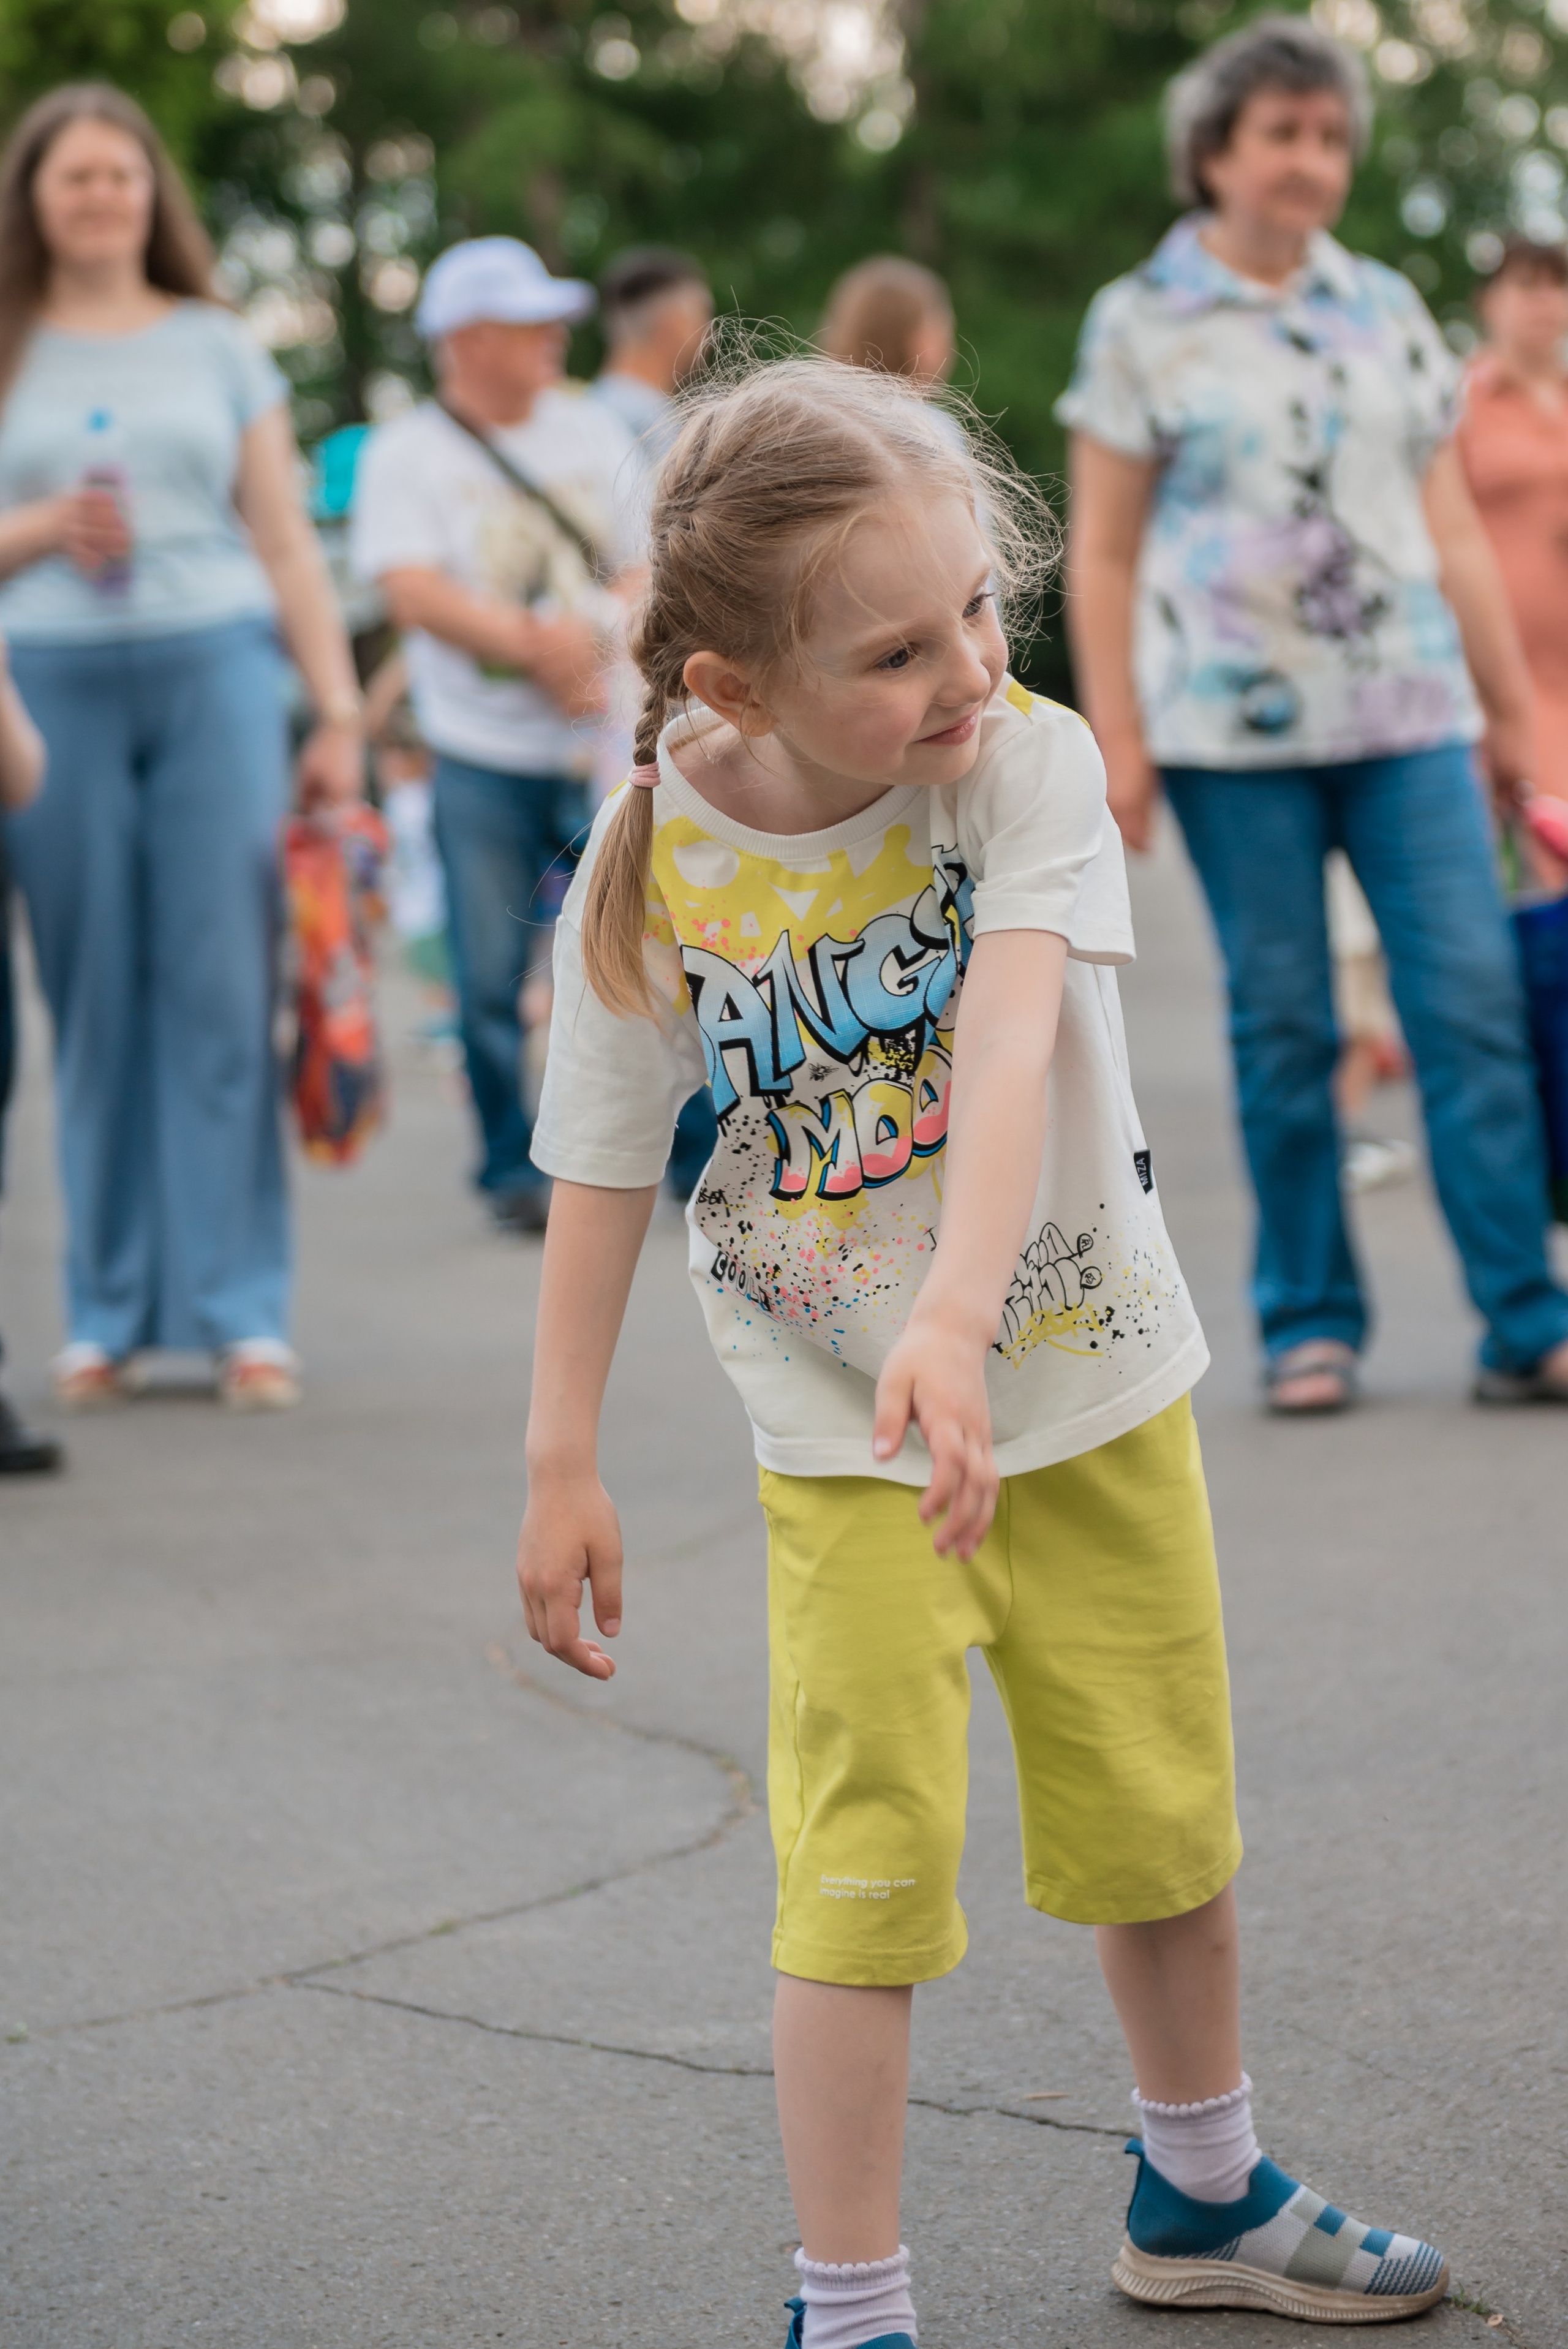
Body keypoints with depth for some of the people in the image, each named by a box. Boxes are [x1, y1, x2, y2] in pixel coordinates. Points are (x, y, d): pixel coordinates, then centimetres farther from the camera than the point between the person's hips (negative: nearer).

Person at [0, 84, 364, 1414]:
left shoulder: (217, 345, 12)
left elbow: (286, 543, 11)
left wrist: (339, 712, 3)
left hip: (215, 669, 0)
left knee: (221, 994, -5)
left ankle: (241, 1310, -3)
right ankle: (109, 1314, 7)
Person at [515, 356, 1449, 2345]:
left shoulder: (1027, 762, -18)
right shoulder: (654, 870, -16)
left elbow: (1012, 1037, -32)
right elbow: (602, 1170, -7)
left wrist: (958, 1310, -46)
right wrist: (560, 1469, -5)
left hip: (1089, 1377, 2)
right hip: (844, 1438, -2)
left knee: (1160, 1817, 16)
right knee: (869, 1866, -7)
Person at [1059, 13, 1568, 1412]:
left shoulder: (1388, 312, 14)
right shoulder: (1142, 324, 4)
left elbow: (1453, 532, 16)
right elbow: (1104, 556, 3)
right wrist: (1116, 741, -4)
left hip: (1407, 714, 3)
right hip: (1233, 721, -2)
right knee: (1283, 1024, 1)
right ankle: (1309, 1322, 10)